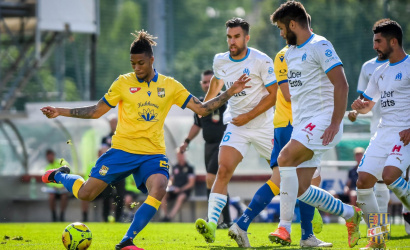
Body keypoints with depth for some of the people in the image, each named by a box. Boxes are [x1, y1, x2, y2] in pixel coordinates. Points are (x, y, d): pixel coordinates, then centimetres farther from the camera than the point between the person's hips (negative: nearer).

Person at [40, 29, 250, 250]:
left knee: (158, 189, -30)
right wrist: (60, 112, 1)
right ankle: (60, 175, 29)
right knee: (85, 194, -6)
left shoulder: (169, 86, 6)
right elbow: (96, 111, 9)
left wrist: (229, 93, -3)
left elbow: (202, 108, 7)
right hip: (122, 150, -1)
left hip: (153, 154, 1)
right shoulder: (123, 83, 2)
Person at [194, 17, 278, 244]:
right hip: (236, 126, 2)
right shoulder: (220, 61, 0)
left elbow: (273, 95, -13)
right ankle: (211, 225, -27)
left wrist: (248, 117, -17)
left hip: (263, 125, -2)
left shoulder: (261, 61, -14)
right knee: (223, 170, -19)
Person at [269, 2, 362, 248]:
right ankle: (350, 213, 22)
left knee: (285, 159, -28)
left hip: (322, 121, -9)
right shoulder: (290, 52, 18)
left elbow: (341, 84, -16)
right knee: (300, 189, 2)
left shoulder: (320, 46, -9)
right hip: (302, 125, 9)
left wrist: (335, 124, -21)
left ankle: (285, 228, -25)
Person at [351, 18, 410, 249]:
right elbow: (368, 104, 26)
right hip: (384, 133, 8)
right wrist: (361, 106, 2)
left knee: (390, 175, -30)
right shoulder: (380, 72, 17)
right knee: (363, 181, -3)